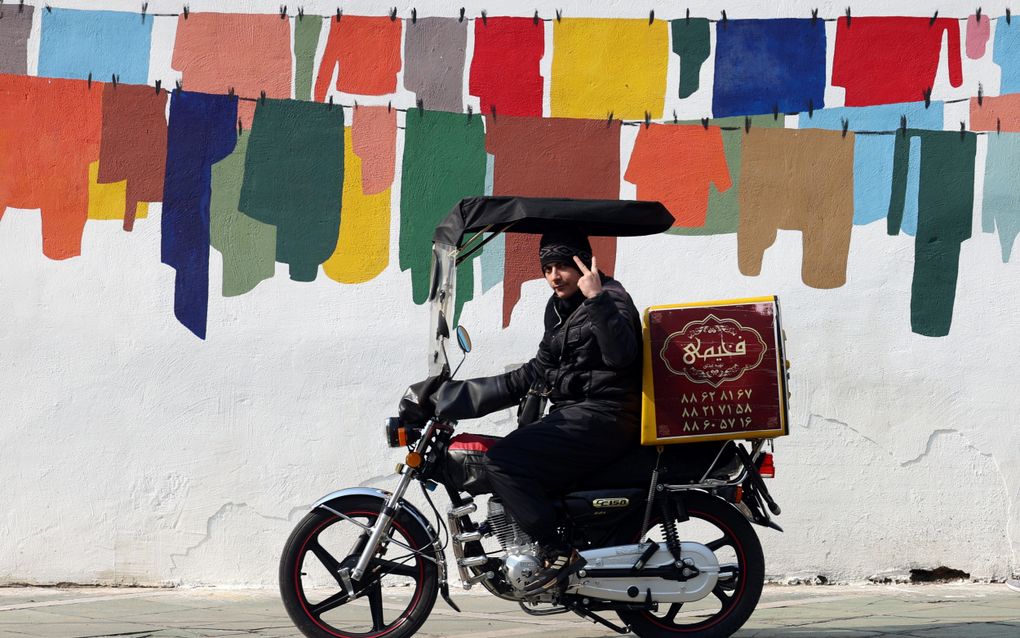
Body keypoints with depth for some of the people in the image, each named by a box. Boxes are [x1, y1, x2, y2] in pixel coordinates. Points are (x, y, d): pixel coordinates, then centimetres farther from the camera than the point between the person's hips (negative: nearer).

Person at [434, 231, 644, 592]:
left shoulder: (610, 298, -7)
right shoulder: (559, 307, 21)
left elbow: (621, 353, -27)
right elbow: (538, 372, 29)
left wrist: (597, 299, -33)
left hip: (605, 415, -11)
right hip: (572, 412, 11)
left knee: (504, 460, -22)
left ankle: (557, 553, -25)